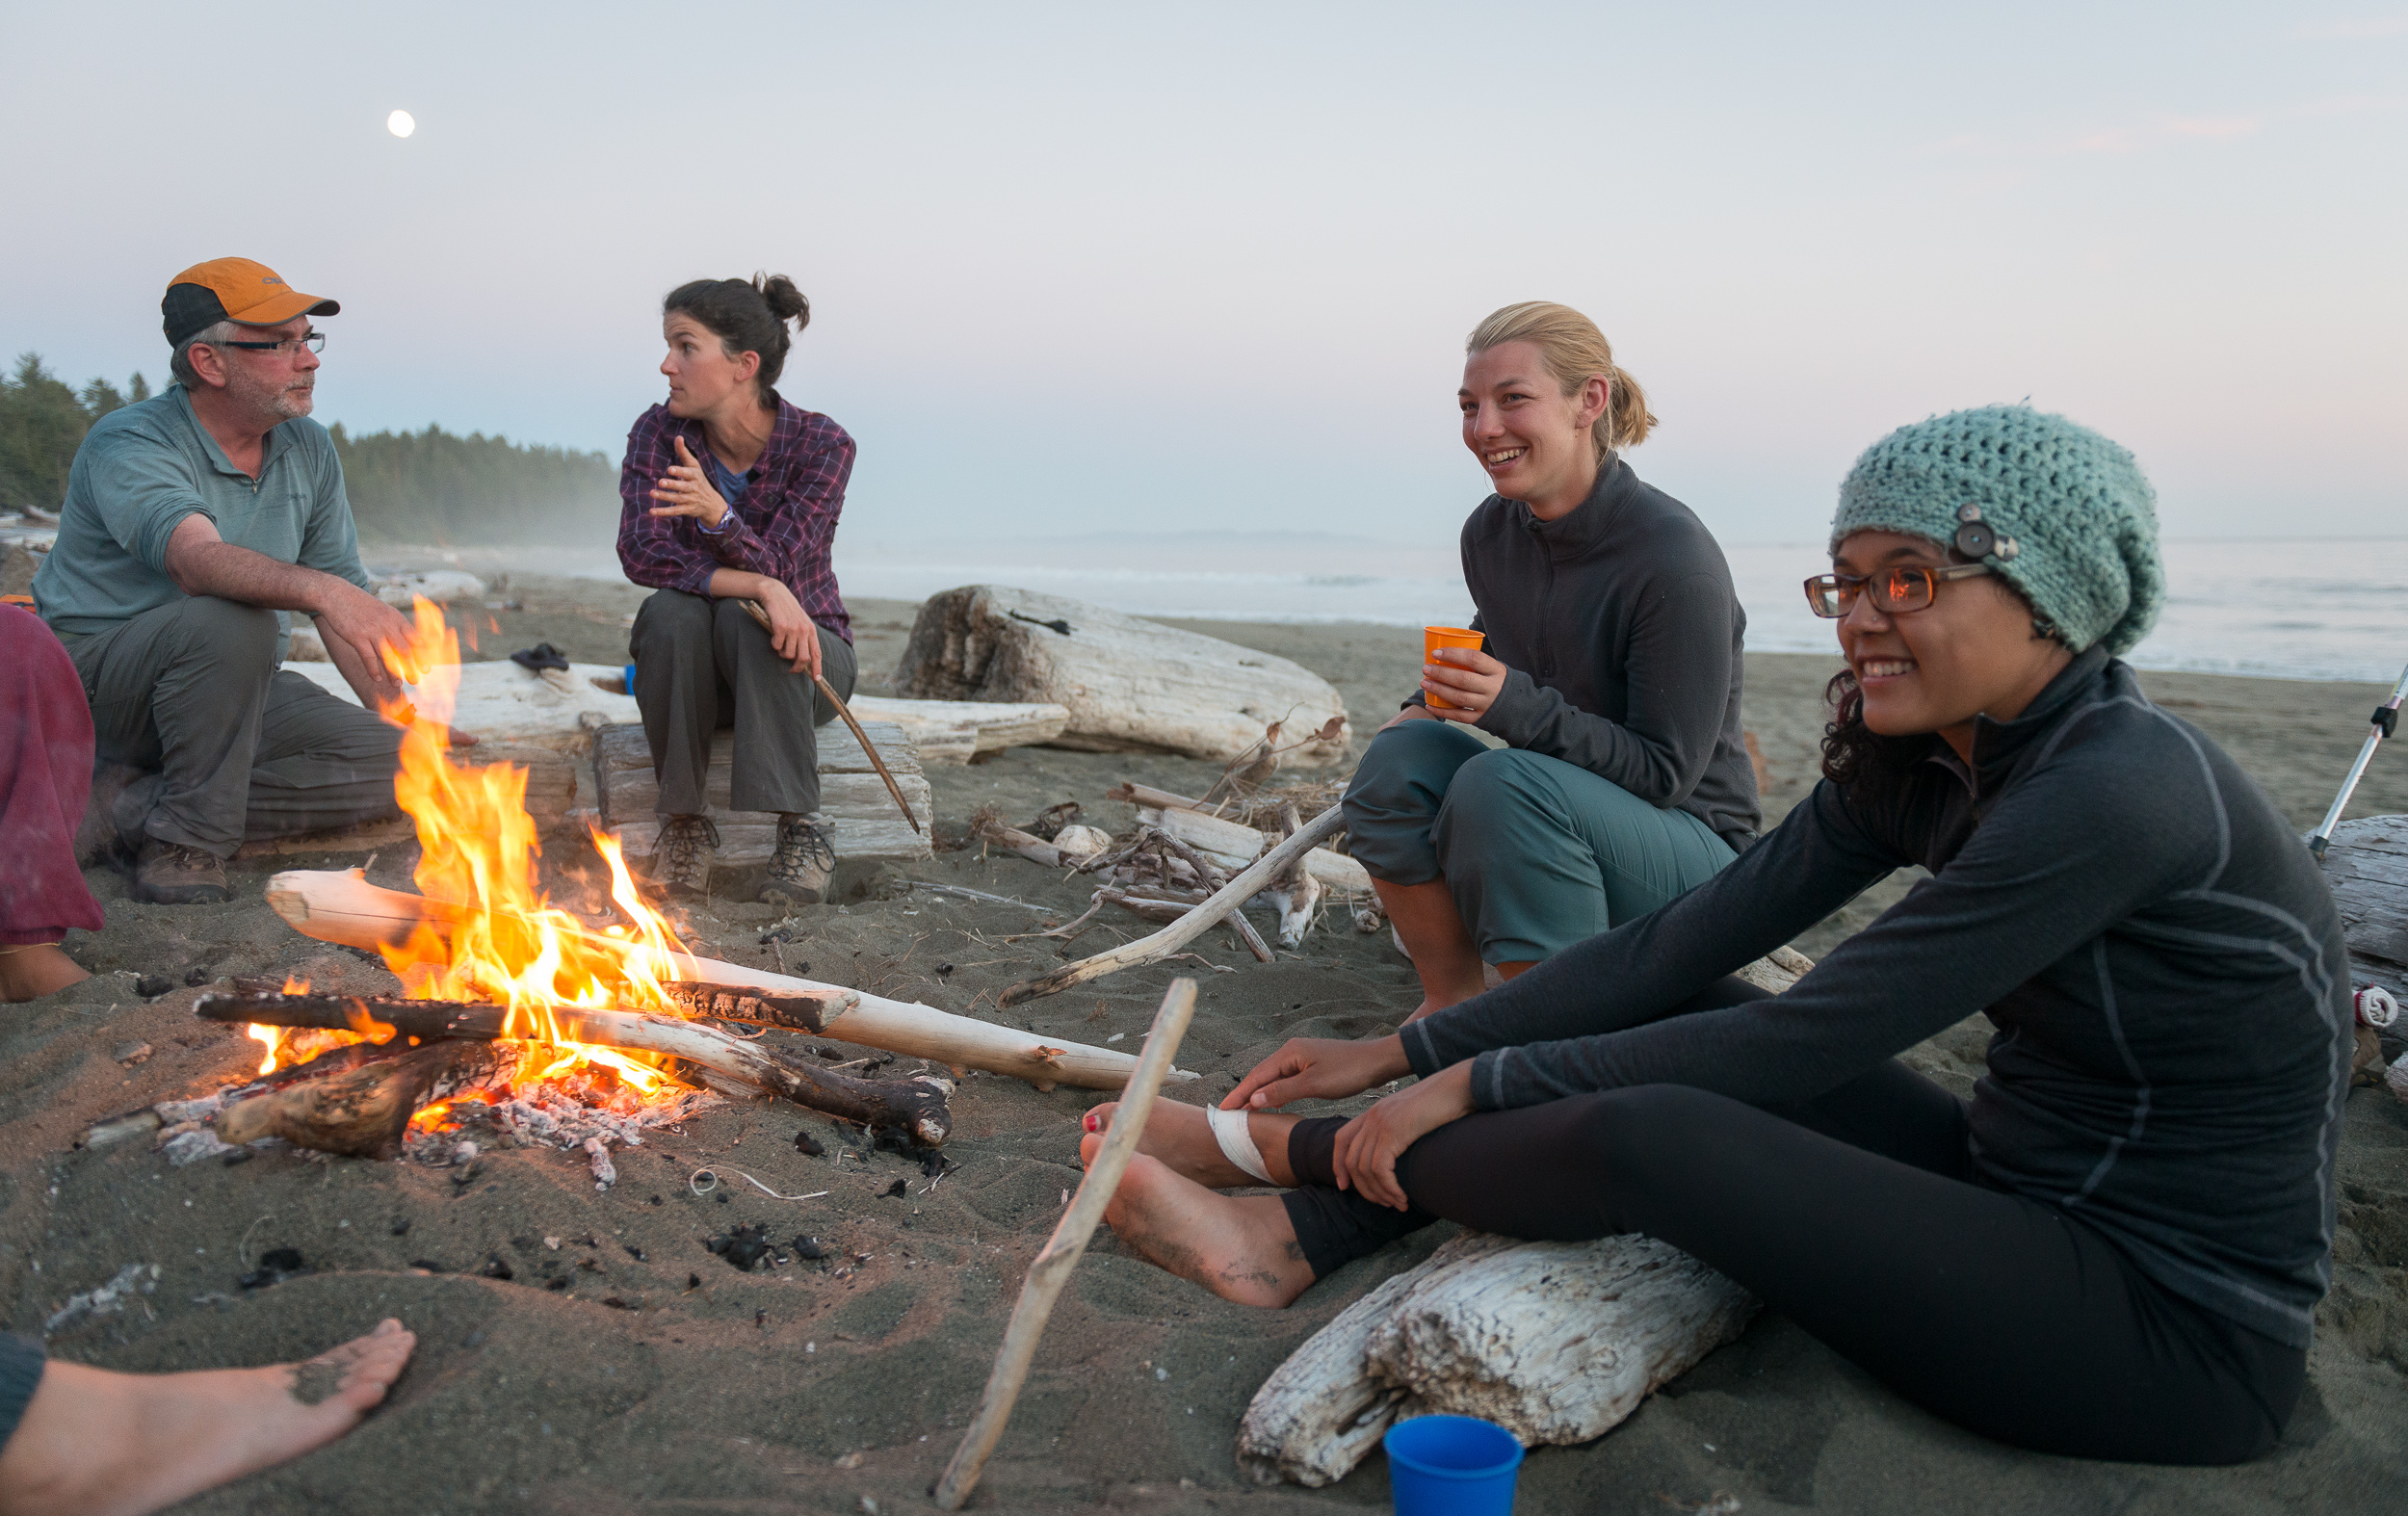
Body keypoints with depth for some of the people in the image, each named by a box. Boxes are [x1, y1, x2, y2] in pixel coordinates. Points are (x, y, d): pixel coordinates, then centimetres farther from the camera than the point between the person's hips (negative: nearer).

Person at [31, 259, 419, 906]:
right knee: (233, 619, -37)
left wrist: (408, 723, -5)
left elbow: (347, 603, 5)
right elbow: (197, 561, -38)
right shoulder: (128, 445, -16)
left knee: (396, 763, -15)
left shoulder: (309, 448, 4)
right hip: (96, 679, -6)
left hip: (238, 692, 6)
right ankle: (191, 832, -21)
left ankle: (153, 807, -11)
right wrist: (317, 588, -57)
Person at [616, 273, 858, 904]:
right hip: (696, 677, 2)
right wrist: (760, 586, -37)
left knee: (744, 616, -33)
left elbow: (774, 566, -24)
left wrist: (717, 512, -45)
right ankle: (686, 817, -18)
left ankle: (802, 826, -28)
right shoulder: (659, 432, -9)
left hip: (799, 661, -2)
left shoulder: (821, 444, -15)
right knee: (672, 611, -31)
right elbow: (640, 552, -23)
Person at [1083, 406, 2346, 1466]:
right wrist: (1405, 1053, -2)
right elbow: (1680, 944, -1)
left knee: (1648, 1138, -21)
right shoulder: (1913, 765, 1)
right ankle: (1294, 1238, 1)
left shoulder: (2121, 790, -26)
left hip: (2179, 1323, -8)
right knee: (1661, 1018, -1)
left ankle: (1273, 1146, 2)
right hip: (2017, 1192, 8)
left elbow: (1803, 1040, -25)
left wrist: (1480, 1081, -17)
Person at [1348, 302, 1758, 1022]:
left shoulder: (1675, 557, -23)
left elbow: (1666, 771, -21)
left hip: (1691, 853, -6)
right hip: (1556, 816, 7)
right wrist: (1430, 704, 0)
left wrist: (1518, 707, -33)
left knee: (1504, 780, -32)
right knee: (1401, 754, -16)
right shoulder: (1489, 532, -2)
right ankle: (1454, 1000, -2)